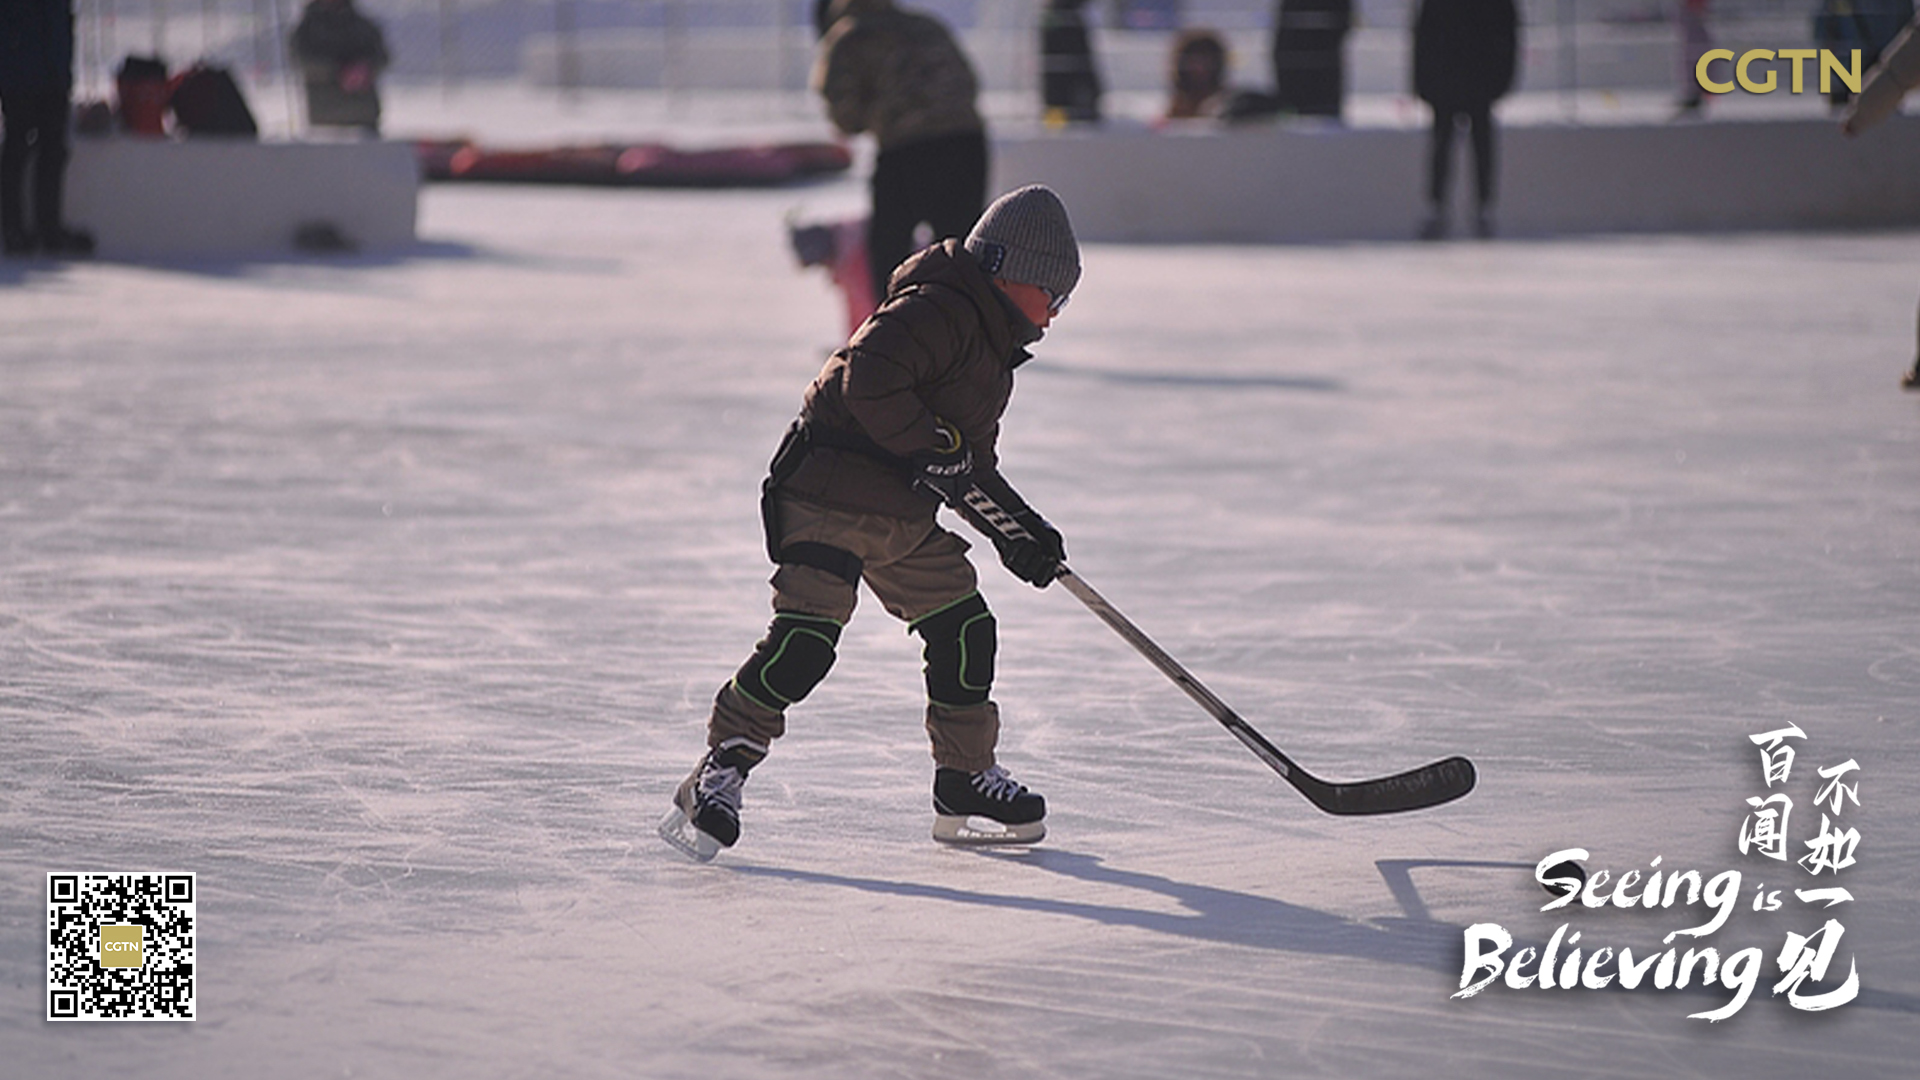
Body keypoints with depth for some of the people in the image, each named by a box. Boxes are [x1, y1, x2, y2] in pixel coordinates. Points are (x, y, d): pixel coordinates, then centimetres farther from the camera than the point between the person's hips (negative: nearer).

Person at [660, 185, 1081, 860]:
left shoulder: (991, 346, 19)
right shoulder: (938, 309, -14)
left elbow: (973, 465, 25)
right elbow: (868, 381, -28)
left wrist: (1015, 527, 16)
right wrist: (935, 451, -25)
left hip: (903, 515, 10)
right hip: (829, 494, -10)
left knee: (965, 631, 10)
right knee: (805, 637, -20)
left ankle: (965, 785, 23)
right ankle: (716, 780, -17)